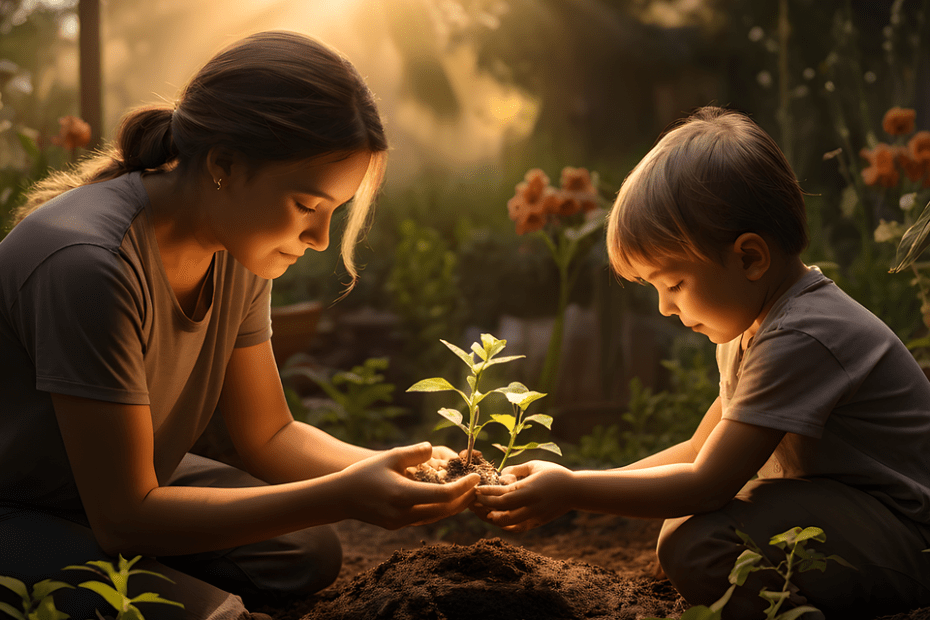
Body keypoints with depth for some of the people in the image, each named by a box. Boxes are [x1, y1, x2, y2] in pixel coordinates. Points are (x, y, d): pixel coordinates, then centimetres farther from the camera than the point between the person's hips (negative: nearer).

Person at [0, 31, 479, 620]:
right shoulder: (92, 264, -34)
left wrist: (402, 466, -17)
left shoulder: (238, 253, -7)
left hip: (118, 488, 8)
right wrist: (344, 496, -33)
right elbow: (123, 517, -29)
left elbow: (269, 435, 2)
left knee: (309, 554, -4)